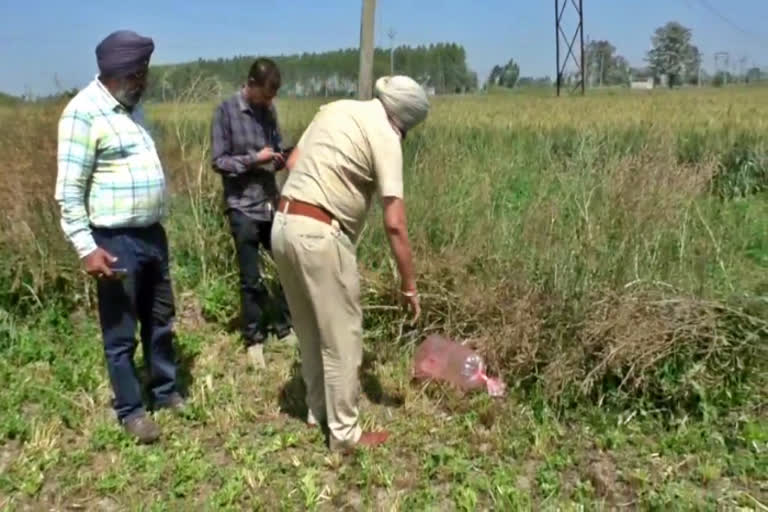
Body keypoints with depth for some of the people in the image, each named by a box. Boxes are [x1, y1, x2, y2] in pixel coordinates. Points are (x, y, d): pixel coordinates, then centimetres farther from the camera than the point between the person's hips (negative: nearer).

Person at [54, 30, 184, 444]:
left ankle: (167, 392, 34)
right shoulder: (84, 111, -14)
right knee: (121, 332, 6)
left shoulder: (130, 106, 11)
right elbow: (69, 190, -16)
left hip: (152, 233, 8)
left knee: (160, 321, 18)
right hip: (115, 241, -8)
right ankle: (130, 410, 22)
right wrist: (86, 247, -21)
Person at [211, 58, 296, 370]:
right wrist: (254, 159, -20)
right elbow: (218, 162, -9)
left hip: (272, 204, 5)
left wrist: (284, 158, -10)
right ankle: (254, 339, 20)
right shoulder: (226, 111, -7)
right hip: (243, 208, -5)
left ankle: (282, 326, 30)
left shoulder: (269, 111, 8)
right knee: (251, 279, 3)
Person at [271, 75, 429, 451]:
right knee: (341, 337, 5)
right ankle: (345, 432, 18)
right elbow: (394, 224, -12)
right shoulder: (385, 136, -8)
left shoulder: (335, 109, 15)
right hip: (320, 235, -8)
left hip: (283, 225, 8)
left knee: (309, 329, 21)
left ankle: (318, 409, 37)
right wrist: (408, 285, -3)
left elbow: (293, 163, 20)